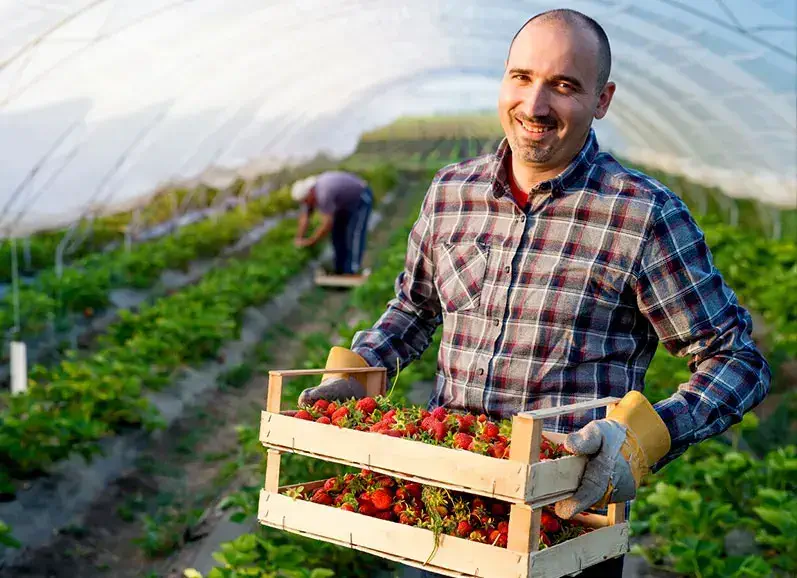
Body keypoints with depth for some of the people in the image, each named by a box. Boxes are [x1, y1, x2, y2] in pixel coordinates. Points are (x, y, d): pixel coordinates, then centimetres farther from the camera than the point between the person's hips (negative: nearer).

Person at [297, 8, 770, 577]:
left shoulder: (647, 215, -12)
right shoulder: (451, 191, 1)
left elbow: (739, 360, -10)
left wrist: (643, 436, -27)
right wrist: (354, 371, 0)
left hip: (572, 513, -4)